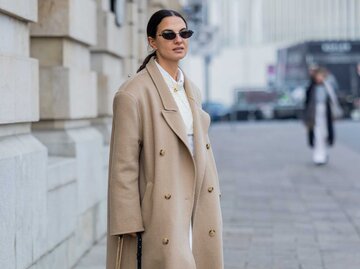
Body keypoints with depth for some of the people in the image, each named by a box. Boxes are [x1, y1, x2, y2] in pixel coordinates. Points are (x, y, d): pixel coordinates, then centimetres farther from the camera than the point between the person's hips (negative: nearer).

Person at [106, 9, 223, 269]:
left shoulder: (192, 91, 13)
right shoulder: (132, 94, -10)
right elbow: (123, 166, -12)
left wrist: (212, 206, 15)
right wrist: (128, 224, -14)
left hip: (197, 215, 7)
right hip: (160, 214, -7)